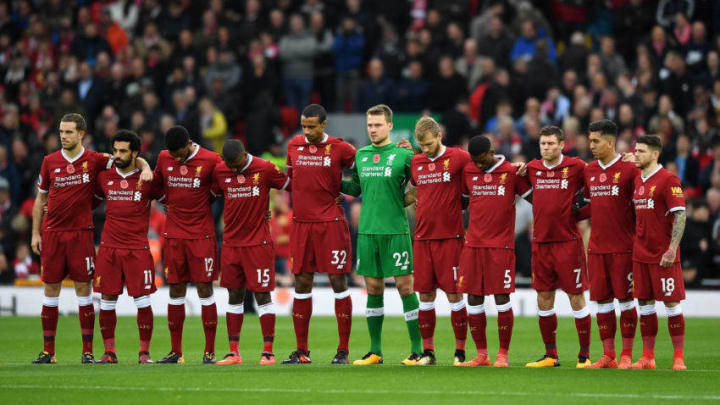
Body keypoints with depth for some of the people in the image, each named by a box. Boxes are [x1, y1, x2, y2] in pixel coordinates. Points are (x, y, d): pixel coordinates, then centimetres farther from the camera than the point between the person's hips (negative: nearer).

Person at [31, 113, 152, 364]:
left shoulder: (94, 160, -1)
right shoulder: (50, 162, 6)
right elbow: (40, 198, 13)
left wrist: (145, 168, -19)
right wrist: (36, 233, 9)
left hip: (81, 233, -2)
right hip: (52, 233, 2)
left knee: (83, 290, -2)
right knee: (50, 291, 3)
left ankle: (87, 351, 2)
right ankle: (48, 351, 8)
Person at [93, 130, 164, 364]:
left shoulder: (147, 180, -1)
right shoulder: (104, 177, 8)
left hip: (138, 248, -3)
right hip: (109, 247, 3)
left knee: (142, 300, -4)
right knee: (107, 300, 2)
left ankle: (144, 352, 4)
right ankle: (109, 352, 10)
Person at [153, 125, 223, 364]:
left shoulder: (210, 160, -8)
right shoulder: (164, 159, 3)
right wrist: (168, 203, 12)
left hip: (201, 234, -3)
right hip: (174, 234, 3)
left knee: (205, 289, -4)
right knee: (176, 290, 5)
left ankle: (210, 352, 0)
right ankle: (175, 352, 10)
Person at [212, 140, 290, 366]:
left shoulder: (265, 170, -7)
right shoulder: (219, 171, 3)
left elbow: (292, 186, 3)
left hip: (258, 243, -4)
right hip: (231, 243, 4)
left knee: (262, 295, -3)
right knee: (234, 296, 6)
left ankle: (268, 351, 0)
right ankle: (233, 353, 9)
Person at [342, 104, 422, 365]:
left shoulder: (403, 155, -3)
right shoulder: (360, 156, 11)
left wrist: (405, 200, -13)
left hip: (396, 231, -5)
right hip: (367, 231, 5)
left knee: (405, 287, -3)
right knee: (373, 289, 8)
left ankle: (417, 350, 2)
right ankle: (375, 351, 14)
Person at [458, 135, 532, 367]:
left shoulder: (511, 172, -2)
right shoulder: (468, 172, 8)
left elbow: (533, 199, 5)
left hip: (501, 245, -4)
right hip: (473, 244, 4)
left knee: (502, 298, -5)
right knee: (474, 299, 3)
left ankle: (503, 354, 2)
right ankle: (481, 354, 11)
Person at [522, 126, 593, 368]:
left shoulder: (576, 167, -4)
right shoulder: (532, 169, 8)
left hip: (568, 241, -4)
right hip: (541, 243, 4)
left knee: (576, 298, -3)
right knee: (543, 298, 6)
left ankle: (584, 355, 4)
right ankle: (550, 355, 15)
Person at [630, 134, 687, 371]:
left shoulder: (668, 180, -9)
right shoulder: (637, 181, 13)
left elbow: (680, 216, -13)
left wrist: (672, 250, -19)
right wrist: (634, 245, 13)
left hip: (663, 255, -7)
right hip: (641, 252, 7)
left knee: (671, 303, -4)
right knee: (644, 303, 7)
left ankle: (679, 358, 0)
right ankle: (647, 357, 11)